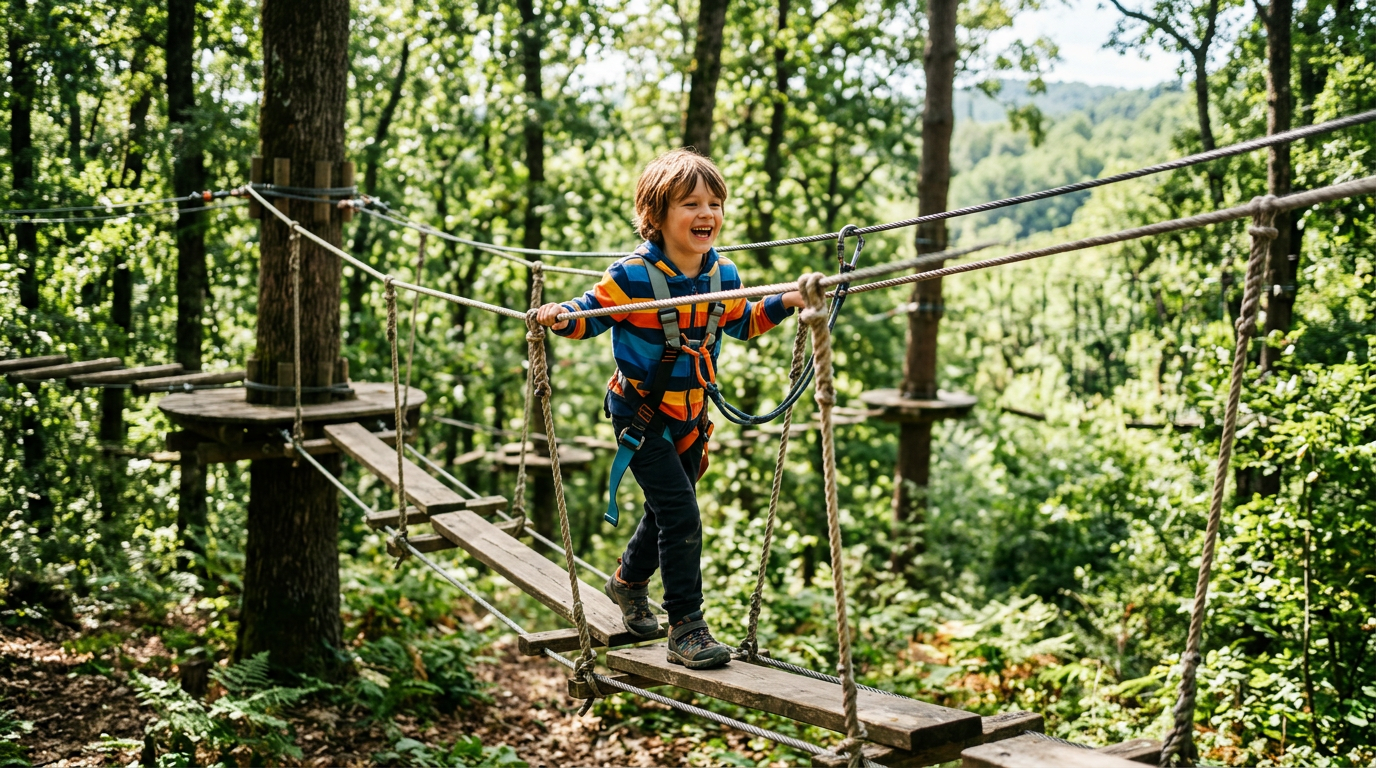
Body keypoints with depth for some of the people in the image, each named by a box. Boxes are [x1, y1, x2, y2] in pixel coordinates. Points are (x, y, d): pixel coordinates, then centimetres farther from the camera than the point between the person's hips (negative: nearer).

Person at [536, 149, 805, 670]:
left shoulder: (723, 275, -3)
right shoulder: (633, 275, -21)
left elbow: (742, 323, 16)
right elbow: (592, 314, -9)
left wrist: (785, 303, 3)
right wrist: (560, 316, -29)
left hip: (691, 416, 7)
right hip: (641, 416, -6)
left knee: (668, 511, 21)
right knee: (681, 516, -14)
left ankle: (629, 580, 49)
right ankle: (687, 631, -5)